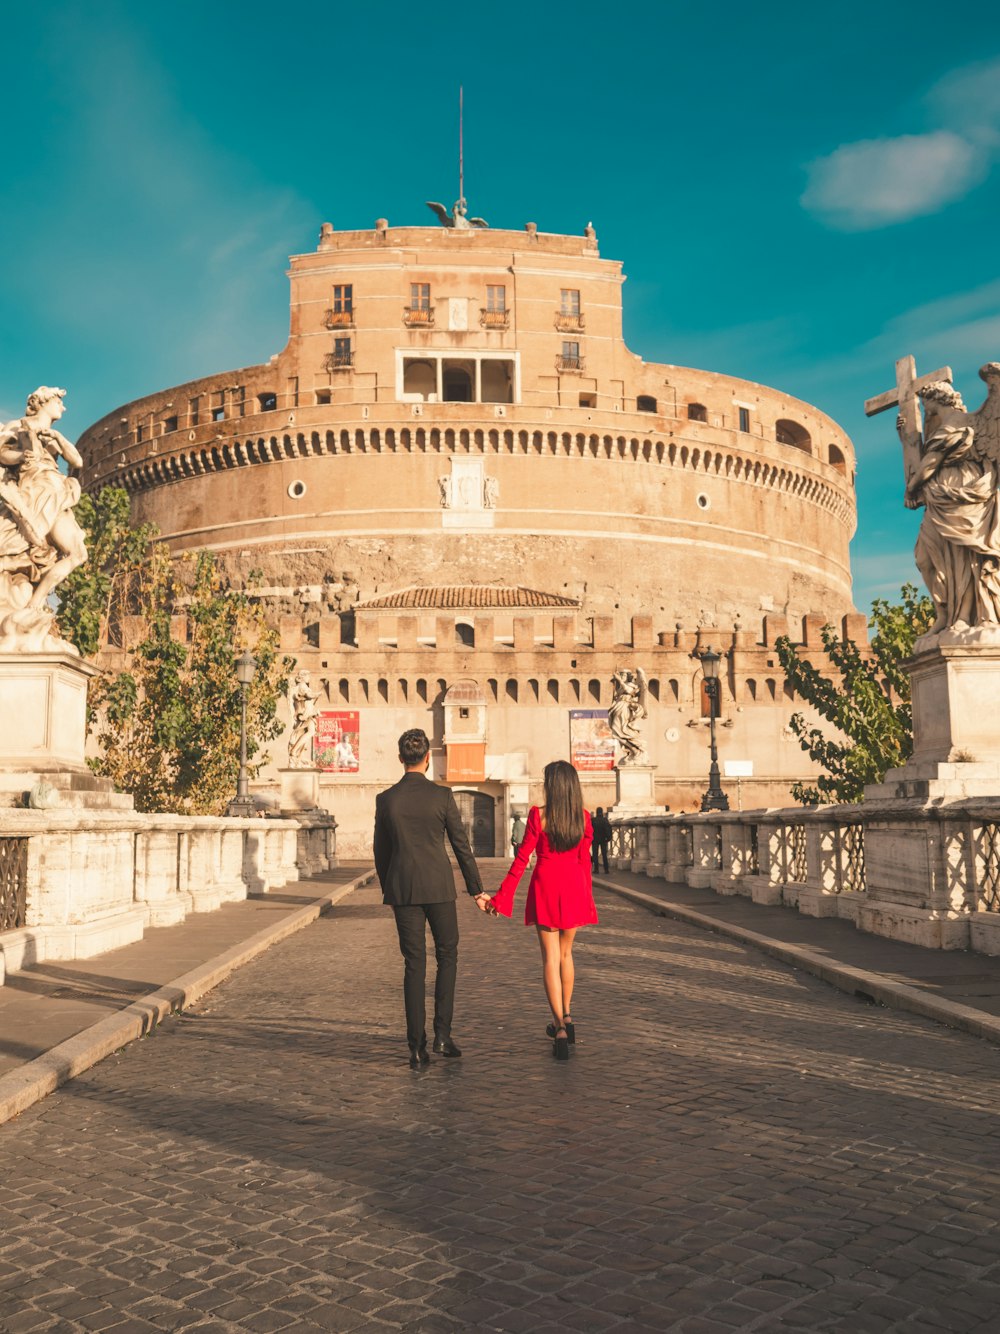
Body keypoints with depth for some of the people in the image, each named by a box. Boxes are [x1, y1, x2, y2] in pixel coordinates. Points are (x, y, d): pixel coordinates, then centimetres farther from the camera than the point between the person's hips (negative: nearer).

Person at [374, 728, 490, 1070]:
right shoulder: (442, 795, -6)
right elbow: (461, 846, -3)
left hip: (403, 890, 2)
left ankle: (417, 1048, 5)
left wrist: (387, 891, 22)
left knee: (414, 965, 6)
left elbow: (381, 852, 7)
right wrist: (477, 890, 6)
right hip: (439, 888, -2)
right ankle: (442, 1034, 7)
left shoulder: (385, 799, -1)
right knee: (447, 956, 16)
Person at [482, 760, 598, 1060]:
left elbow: (521, 859, -9)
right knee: (565, 953, 20)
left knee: (550, 957, 0)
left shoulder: (538, 815, -10)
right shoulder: (583, 817, 0)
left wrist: (501, 898, -3)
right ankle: (566, 1018, 29)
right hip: (574, 888, 3)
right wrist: (587, 899, 17)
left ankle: (560, 1028, -7)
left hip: (545, 886, -3)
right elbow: (585, 861, 6)